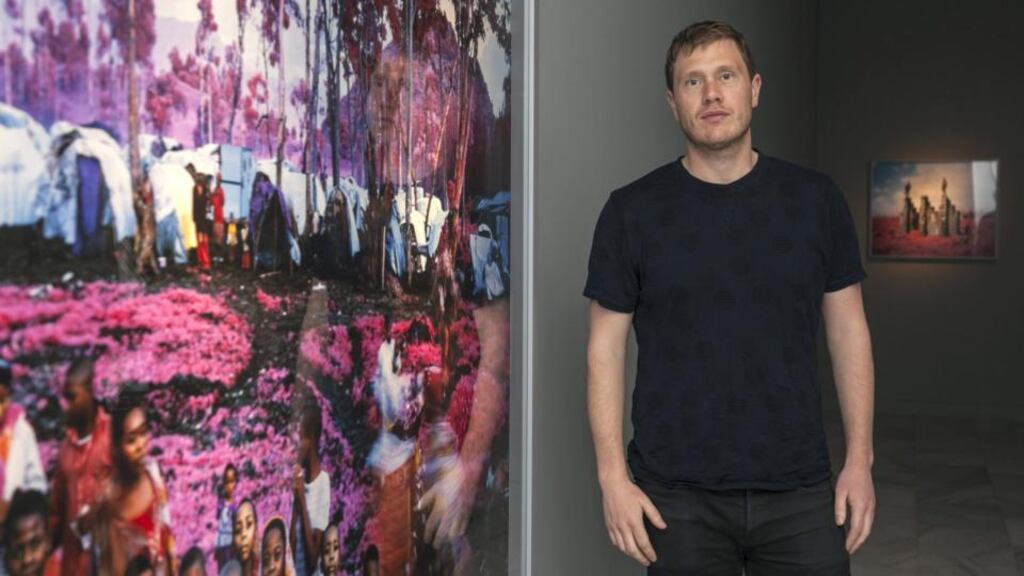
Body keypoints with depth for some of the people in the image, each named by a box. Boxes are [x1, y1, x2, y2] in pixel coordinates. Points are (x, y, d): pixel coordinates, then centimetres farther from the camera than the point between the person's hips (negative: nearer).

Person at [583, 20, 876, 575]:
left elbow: (848, 330, 7)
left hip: (799, 489, 2)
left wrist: (859, 460, 2)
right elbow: (606, 348, -1)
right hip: (678, 498, -1)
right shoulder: (632, 210, -3)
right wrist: (612, 476, -7)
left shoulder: (815, 199, 2)